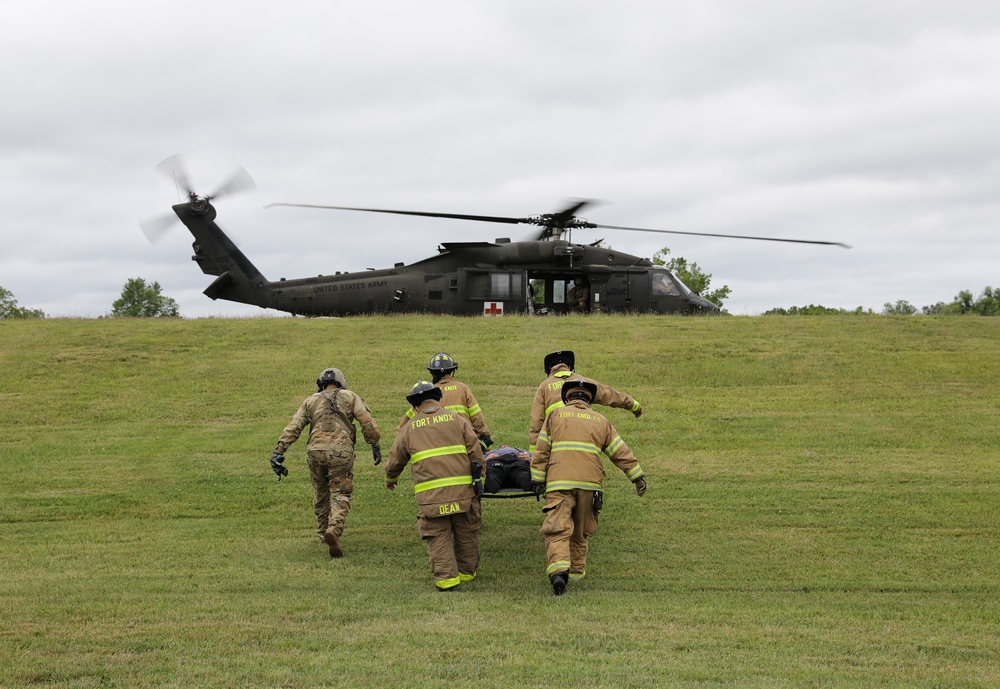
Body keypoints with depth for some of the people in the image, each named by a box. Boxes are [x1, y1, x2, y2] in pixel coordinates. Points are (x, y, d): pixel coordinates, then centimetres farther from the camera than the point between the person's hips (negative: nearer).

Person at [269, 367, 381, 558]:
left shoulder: (311, 401, 21)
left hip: (316, 451, 2)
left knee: (321, 494, 21)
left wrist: (279, 451, 6)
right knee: (340, 495, 0)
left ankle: (322, 533, 29)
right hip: (341, 451, -2)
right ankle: (334, 529, -24)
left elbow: (293, 428, 11)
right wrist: (375, 445, 10)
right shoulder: (350, 397, 17)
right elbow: (367, 422, 4)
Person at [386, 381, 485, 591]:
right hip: (462, 489, 1)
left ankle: (446, 577, -4)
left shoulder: (409, 428, 12)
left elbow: (395, 459, 22)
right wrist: (480, 479, 13)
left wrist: (390, 479, 42)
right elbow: (475, 451, 5)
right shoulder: (457, 419, 10)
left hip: (429, 493, -1)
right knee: (466, 533, 15)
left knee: (438, 536, 4)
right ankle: (467, 572, 26)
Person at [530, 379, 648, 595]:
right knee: (581, 531, 19)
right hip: (589, 483, 2)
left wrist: (537, 480, 10)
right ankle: (576, 571, 27)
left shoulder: (556, 415, 12)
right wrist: (638, 476, 19)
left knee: (557, 529, -10)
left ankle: (558, 569, -30)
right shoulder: (600, 421, 18)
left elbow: (542, 451, 8)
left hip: (559, 482, -2)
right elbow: (621, 452, 16)